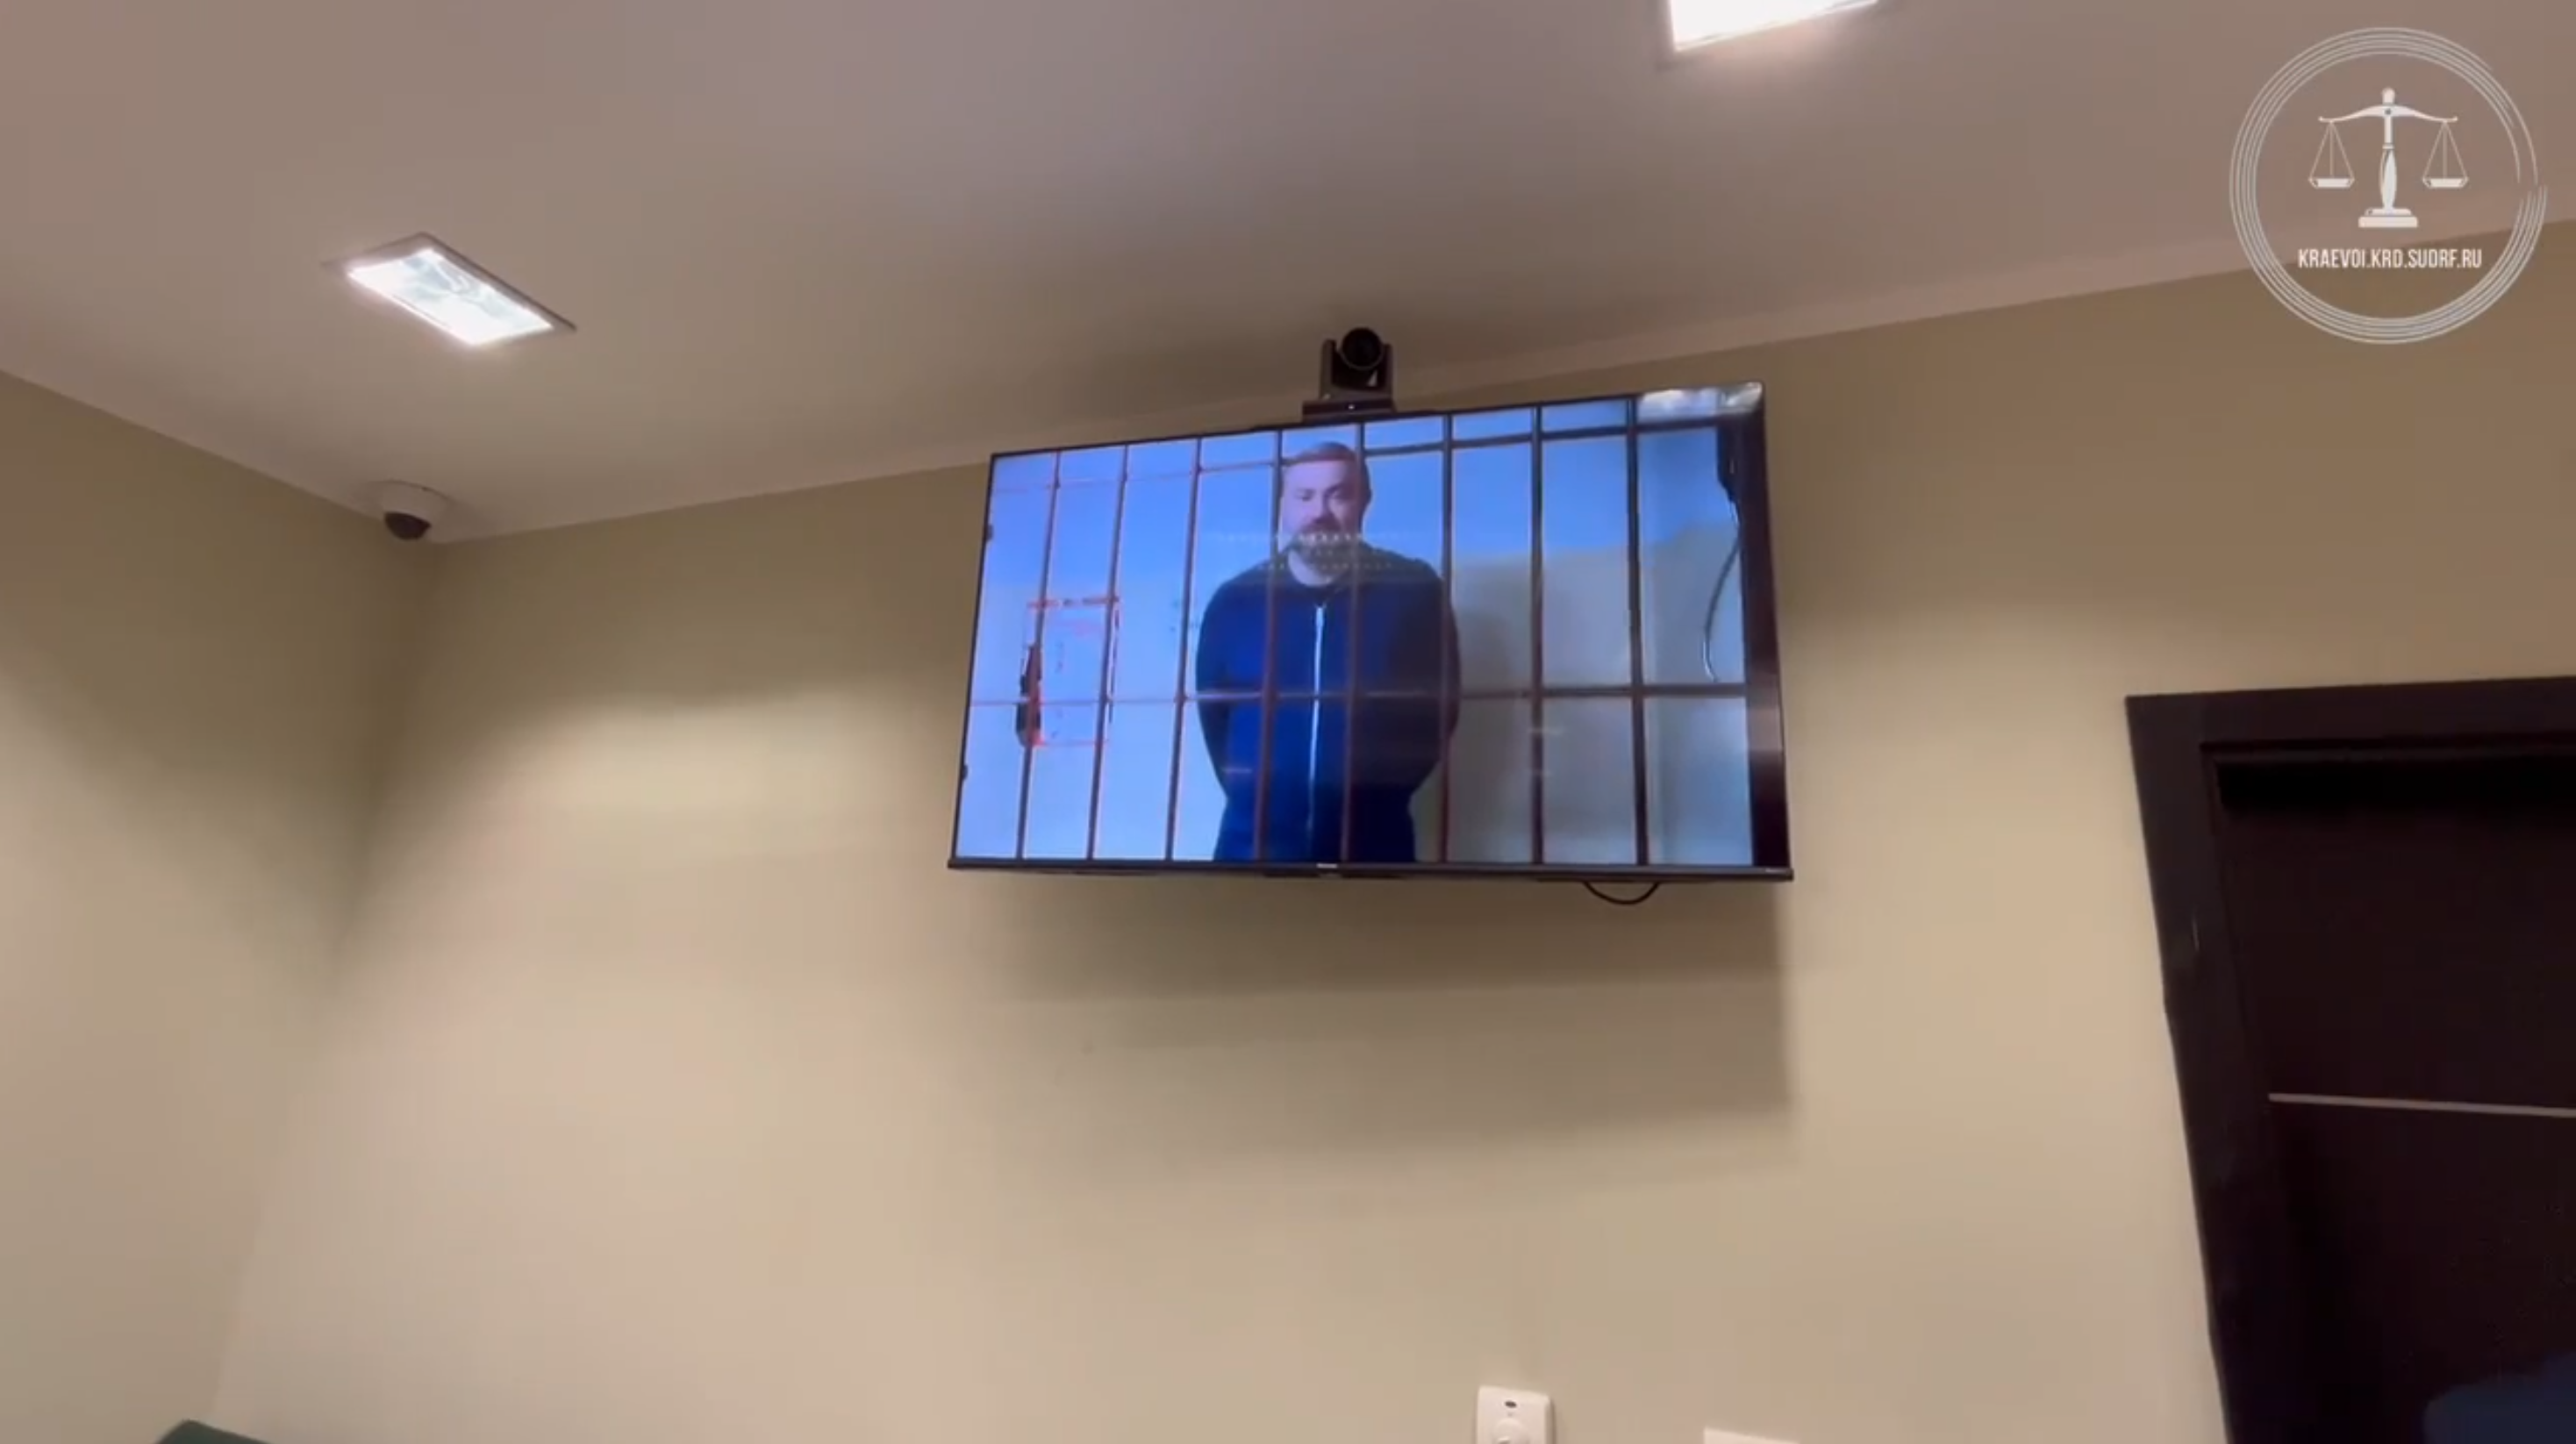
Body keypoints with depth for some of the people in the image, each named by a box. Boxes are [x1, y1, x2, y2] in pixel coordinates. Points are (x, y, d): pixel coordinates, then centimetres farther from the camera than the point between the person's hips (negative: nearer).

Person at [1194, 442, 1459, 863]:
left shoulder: (1414, 591, 0)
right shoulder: (1234, 601, 3)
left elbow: (1436, 707, 4)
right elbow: (1212, 712, 12)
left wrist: (1380, 792, 0)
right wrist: (1250, 795, 8)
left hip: (1371, 842, -1)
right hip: (1253, 841, 1)